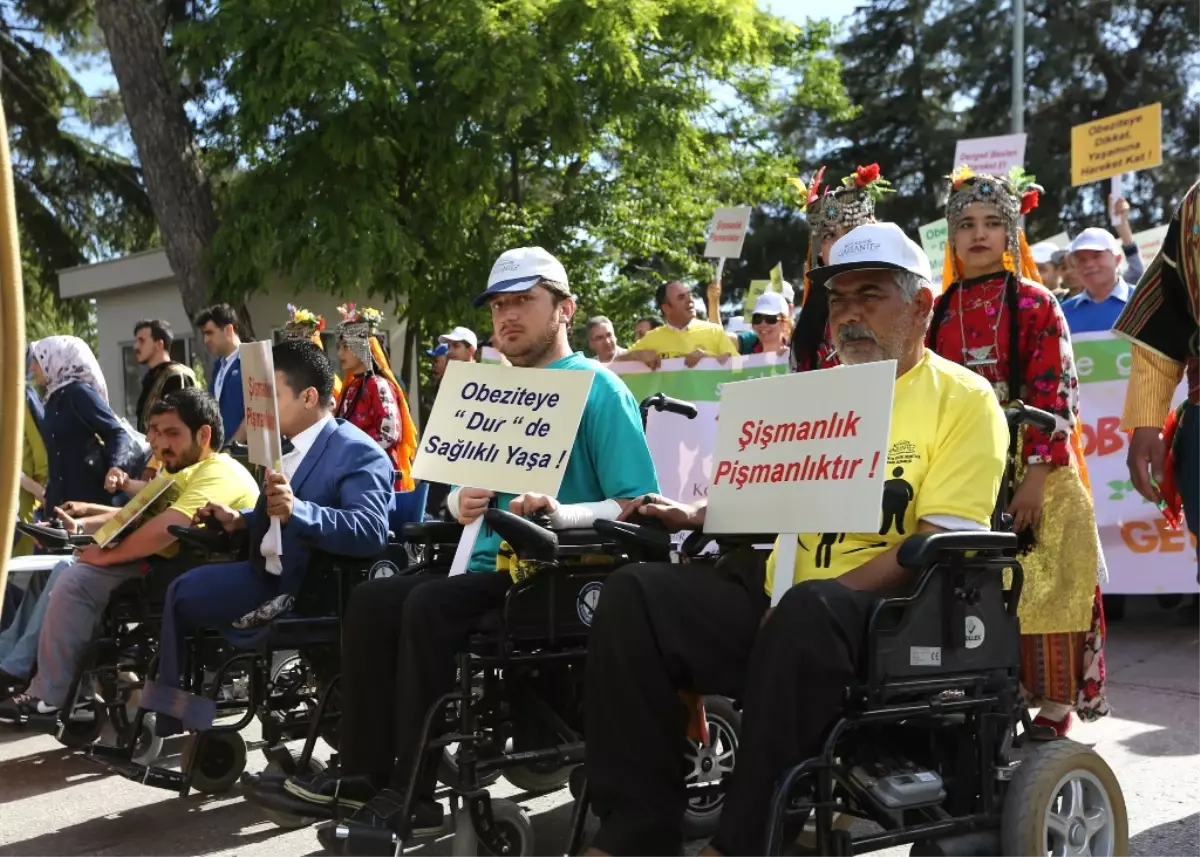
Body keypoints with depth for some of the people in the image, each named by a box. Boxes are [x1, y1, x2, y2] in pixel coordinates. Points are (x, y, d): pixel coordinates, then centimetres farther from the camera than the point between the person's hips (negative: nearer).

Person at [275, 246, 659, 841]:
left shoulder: (598, 389, -7)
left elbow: (639, 506, -16)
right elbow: (469, 489, 22)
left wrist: (560, 513, -31)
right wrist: (462, 501, -2)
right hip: (493, 567, 8)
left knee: (429, 607, -28)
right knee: (371, 602, -7)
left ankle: (412, 794, -21)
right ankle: (365, 773, -5)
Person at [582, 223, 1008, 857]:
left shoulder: (963, 399, 0)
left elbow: (937, 544, -11)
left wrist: (822, 590, -21)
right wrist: (698, 515, 5)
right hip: (785, 599, 6)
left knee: (810, 613, -39)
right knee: (637, 595, -16)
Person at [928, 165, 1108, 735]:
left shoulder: (1034, 304, -2)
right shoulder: (940, 312, 10)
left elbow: (1053, 394, -9)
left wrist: (1035, 475, -17)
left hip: (1033, 471, -4)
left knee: (1040, 591, -2)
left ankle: (1053, 711, 9)